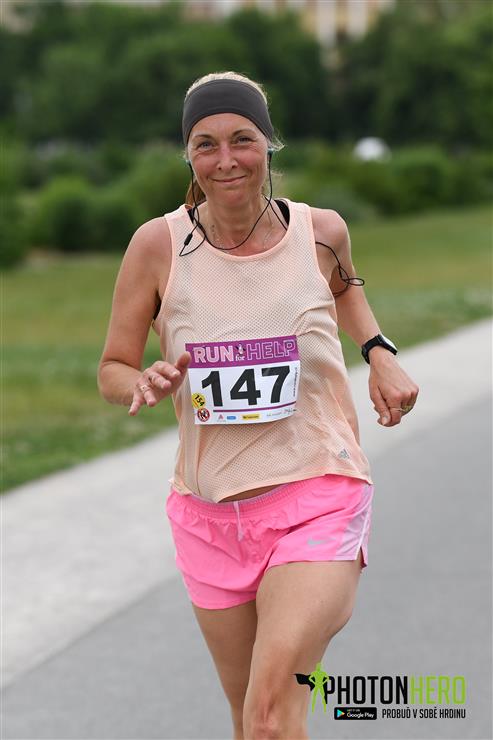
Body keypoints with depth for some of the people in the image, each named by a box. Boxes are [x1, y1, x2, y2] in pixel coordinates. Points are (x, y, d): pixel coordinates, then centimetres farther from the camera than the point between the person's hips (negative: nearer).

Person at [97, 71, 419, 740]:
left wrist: (379, 353, 6)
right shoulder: (158, 245, -6)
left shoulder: (321, 232, -3)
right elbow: (112, 370, 3)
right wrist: (144, 384, -19)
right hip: (210, 510, 2)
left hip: (317, 502, -2)